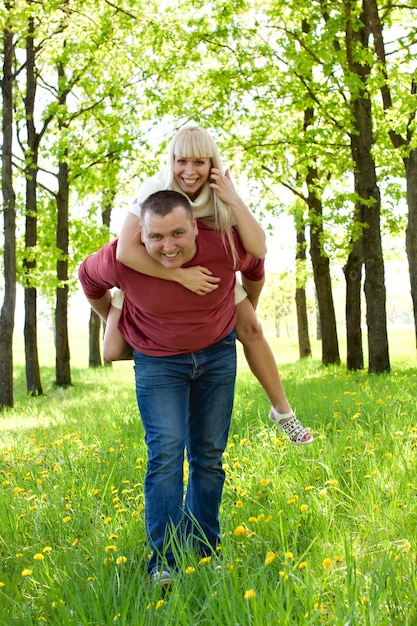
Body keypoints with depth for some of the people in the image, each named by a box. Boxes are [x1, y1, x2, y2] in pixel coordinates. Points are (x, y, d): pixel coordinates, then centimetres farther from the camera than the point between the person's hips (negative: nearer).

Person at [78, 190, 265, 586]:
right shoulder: (121, 260, -27)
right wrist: (115, 326, 9)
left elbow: (256, 268, 1)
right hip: (157, 360, -1)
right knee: (166, 453, -14)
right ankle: (164, 561, -7)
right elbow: (88, 278, -1)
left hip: (217, 354, 2)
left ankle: (203, 553, 18)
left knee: (209, 456, 6)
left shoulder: (226, 247, -25)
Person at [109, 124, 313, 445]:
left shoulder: (221, 193, -22)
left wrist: (234, 200, -39)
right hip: (151, 271, -2)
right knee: (114, 352, -14)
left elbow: (258, 249, -31)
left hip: (206, 269, 2)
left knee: (252, 330, -8)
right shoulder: (155, 189, -32)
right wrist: (180, 275, -47)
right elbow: (125, 250, -45)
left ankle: (283, 412, 10)